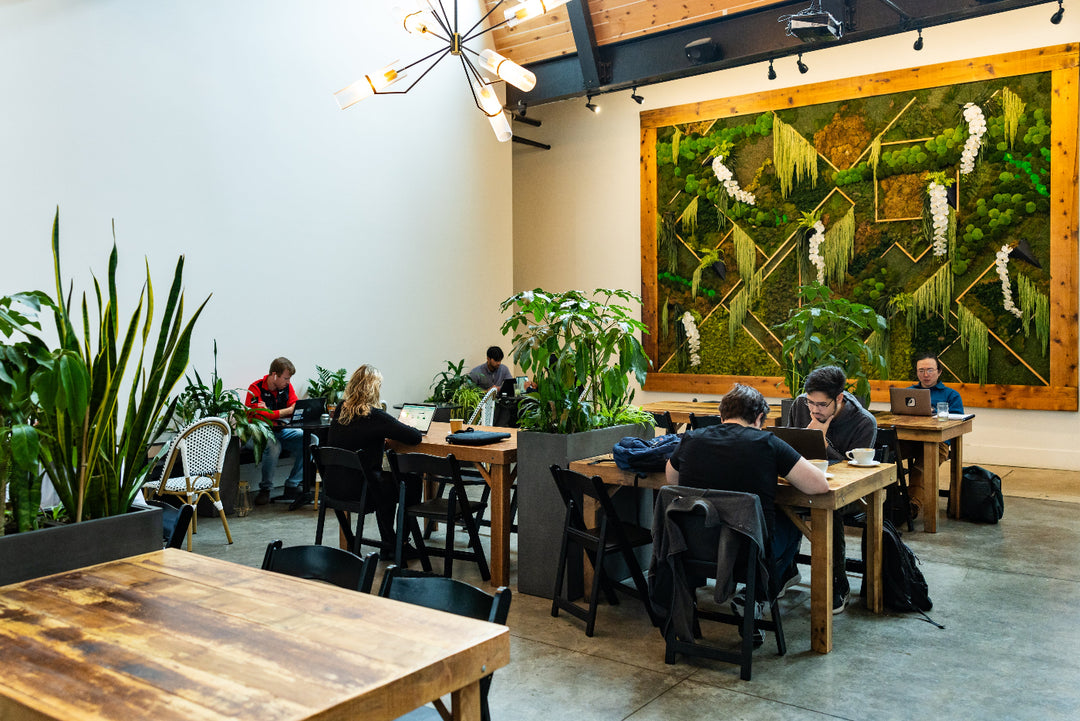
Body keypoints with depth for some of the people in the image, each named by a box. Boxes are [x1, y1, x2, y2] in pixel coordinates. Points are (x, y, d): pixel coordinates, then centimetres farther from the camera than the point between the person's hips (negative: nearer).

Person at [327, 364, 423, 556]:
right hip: (359, 488, -7)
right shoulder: (374, 416, -19)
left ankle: (388, 545, 37)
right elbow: (415, 437, -17)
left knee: (386, 483, 31)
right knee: (412, 485, 13)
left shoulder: (339, 410, 3)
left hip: (332, 485, 7)